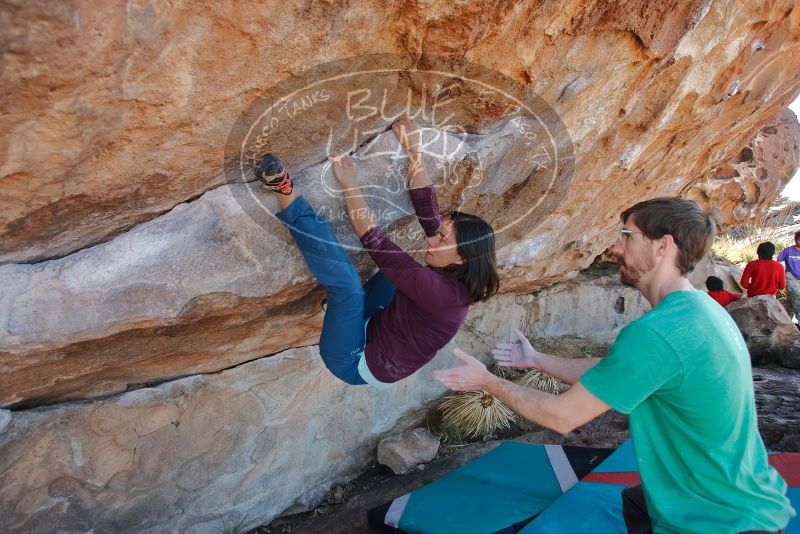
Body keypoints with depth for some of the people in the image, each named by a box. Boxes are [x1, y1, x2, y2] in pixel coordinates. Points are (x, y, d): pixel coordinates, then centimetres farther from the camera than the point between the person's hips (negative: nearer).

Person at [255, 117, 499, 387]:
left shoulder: (440, 291, -30)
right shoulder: (452, 276, -6)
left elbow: (375, 241, -31)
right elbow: (428, 207, -5)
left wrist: (349, 184, -28)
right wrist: (414, 150, -7)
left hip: (356, 362, -9)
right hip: (371, 331, 9)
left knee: (346, 281, -28)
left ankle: (284, 191, -24)